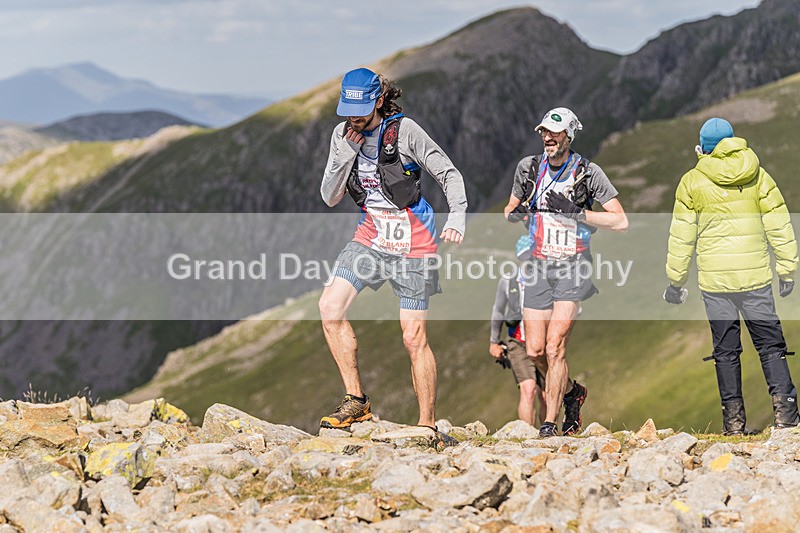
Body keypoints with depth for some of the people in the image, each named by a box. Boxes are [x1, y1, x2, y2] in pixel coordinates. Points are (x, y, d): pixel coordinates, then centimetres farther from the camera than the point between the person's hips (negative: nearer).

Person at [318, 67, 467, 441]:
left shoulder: (404, 130, -12)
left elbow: (449, 175, -6)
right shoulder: (343, 135, 3)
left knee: (414, 337, -4)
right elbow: (330, 198, 3)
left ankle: (427, 424, 6)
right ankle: (356, 400, -6)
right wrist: (346, 155, -11)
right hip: (371, 237, 5)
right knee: (330, 306, -14)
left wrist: (457, 217, -22)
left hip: (413, 242, -5)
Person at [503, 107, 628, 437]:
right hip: (539, 267, 4)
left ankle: (550, 423, -7)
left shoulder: (588, 173, -6)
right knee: (535, 351, 1)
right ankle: (571, 391, 30)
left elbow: (620, 222, -8)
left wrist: (575, 212, -17)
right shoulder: (529, 167, 5)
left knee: (554, 348, -14)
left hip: (573, 266, -4)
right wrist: (515, 213, -6)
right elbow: (510, 209, 19)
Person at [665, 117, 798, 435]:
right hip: (756, 275, 1)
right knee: (770, 344, 5)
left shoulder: (692, 182, 1)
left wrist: (676, 282, 10)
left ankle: (733, 420, 5)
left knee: (725, 349, 6)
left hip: (714, 278, 0)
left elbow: (681, 236, 2)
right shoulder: (758, 176, 4)